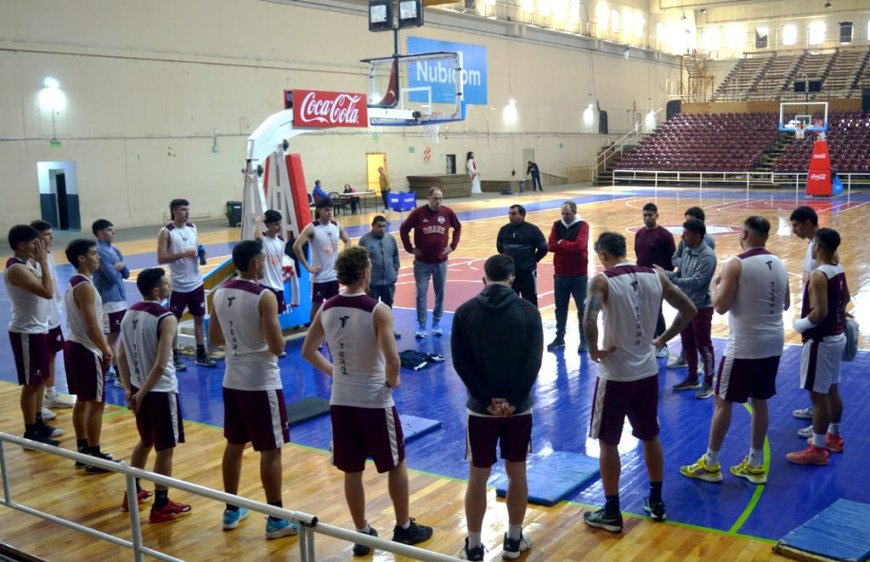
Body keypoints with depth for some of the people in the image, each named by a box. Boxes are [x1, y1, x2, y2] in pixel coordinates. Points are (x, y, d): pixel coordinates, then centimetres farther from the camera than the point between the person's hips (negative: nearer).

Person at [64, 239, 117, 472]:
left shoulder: (73, 283, 11)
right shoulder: (85, 287, -20)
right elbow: (92, 326, -23)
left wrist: (103, 346, 17)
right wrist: (106, 350, -11)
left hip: (73, 346, 10)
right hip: (86, 350, -10)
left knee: (82, 401, 16)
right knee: (96, 404, -3)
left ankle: (83, 451, 25)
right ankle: (94, 457, 3)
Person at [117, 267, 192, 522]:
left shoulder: (130, 313, 4)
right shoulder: (166, 318, -19)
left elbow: (121, 356, 7)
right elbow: (161, 365, -25)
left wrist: (129, 388, 8)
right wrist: (143, 393, -15)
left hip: (139, 388, 8)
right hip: (161, 391, -8)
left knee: (145, 441, 25)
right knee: (165, 449, 4)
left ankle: (133, 493, 36)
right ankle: (161, 507, 12)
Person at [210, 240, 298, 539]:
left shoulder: (220, 293, 4)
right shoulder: (264, 297, -18)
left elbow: (214, 337, 14)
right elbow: (278, 347, -20)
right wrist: (270, 335, 0)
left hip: (232, 381, 7)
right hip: (261, 384, -7)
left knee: (234, 445, 18)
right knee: (270, 451, 2)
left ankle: (232, 510, 30)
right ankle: (276, 520, 9)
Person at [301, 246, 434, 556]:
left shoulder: (326, 309, 0)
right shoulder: (378, 310, -18)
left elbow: (307, 352, 9)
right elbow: (392, 360, -25)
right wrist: (392, 381, -6)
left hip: (341, 401, 5)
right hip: (374, 402, -5)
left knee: (351, 471, 14)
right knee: (396, 465, 15)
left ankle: (362, 534, 25)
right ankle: (404, 527, 27)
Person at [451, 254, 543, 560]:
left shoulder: (465, 312, -3)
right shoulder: (528, 310, -5)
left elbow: (461, 363, -8)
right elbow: (534, 361, -11)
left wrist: (487, 400, -8)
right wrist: (513, 400, -11)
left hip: (480, 408, 0)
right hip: (519, 407, 0)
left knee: (478, 476, 8)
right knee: (517, 472, 14)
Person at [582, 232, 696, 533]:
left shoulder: (602, 280, -14)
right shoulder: (655, 276, 1)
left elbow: (589, 320, -31)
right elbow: (689, 310, 6)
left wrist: (594, 351, -15)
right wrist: (662, 339, 11)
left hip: (615, 375, -5)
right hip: (648, 371, 5)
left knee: (607, 442, 8)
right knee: (650, 437, 20)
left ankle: (611, 512, 16)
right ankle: (656, 502, 32)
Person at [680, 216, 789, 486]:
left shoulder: (736, 264, -15)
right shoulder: (779, 264, 6)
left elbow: (720, 306, -16)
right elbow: (785, 304, 16)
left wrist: (715, 283, 2)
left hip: (744, 346, -6)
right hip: (773, 344, 7)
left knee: (723, 402, 4)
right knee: (759, 402, 16)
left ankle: (710, 464, 12)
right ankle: (755, 465, 23)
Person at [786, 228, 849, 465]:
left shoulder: (818, 275, -23)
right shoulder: (839, 270, 6)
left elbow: (819, 313, -29)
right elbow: (845, 299, 22)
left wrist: (800, 325, -13)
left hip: (821, 341, -10)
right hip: (837, 336, 10)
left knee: (818, 394, -2)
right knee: (832, 390, 21)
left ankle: (817, 450, 5)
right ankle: (833, 436, 36)